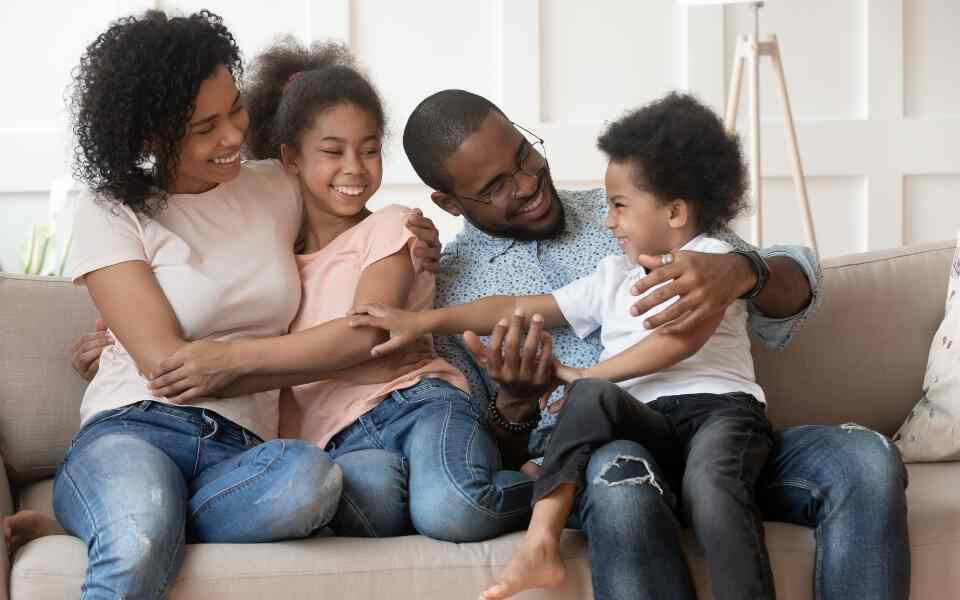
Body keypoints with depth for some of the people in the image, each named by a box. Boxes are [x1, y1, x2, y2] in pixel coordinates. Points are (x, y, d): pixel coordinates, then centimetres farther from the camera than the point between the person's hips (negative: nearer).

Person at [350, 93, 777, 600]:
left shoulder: (712, 256, 9)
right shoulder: (613, 278, 28)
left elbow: (683, 336, -9)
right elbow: (519, 309, 26)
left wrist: (589, 376, -8)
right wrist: (423, 321, 20)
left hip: (718, 405, -4)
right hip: (647, 421, 4)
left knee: (709, 485, -36)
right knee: (595, 399, -29)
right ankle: (540, 544, -38)